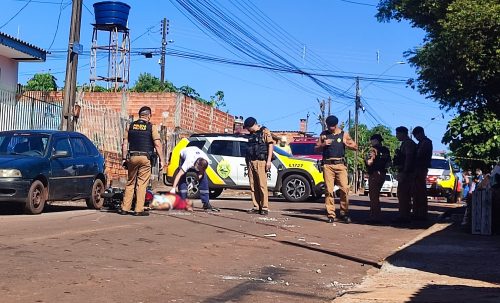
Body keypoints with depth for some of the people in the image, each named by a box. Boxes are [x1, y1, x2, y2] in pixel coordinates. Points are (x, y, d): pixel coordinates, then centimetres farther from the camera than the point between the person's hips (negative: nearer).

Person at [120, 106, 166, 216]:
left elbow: (125, 144, 7)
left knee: (130, 183, 12)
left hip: (132, 157, 3)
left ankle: (125, 208, 11)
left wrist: (124, 158, 11)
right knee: (142, 184, 0)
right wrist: (161, 159, -3)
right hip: (145, 158, -3)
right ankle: (139, 210, -1)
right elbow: (157, 145, -7)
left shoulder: (130, 126, 10)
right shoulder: (151, 127, -1)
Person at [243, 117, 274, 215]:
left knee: (262, 185, -10)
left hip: (260, 161, -7)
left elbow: (271, 145, -6)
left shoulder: (264, 131, 1)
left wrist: (269, 160, -13)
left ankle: (265, 208, -9)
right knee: (253, 186, 3)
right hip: (251, 162, 7)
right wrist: (247, 161, 18)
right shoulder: (251, 134, 21)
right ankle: (256, 207, 7)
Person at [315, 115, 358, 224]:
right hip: (327, 165, 1)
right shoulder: (324, 134, 13)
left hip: (340, 165, -1)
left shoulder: (344, 134, 10)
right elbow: (316, 148, 17)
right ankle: (330, 215, -1)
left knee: (344, 189, -10)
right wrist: (323, 144, -2)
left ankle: (344, 214, -2)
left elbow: (355, 147, 12)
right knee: (328, 190, -4)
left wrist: (346, 143, -7)